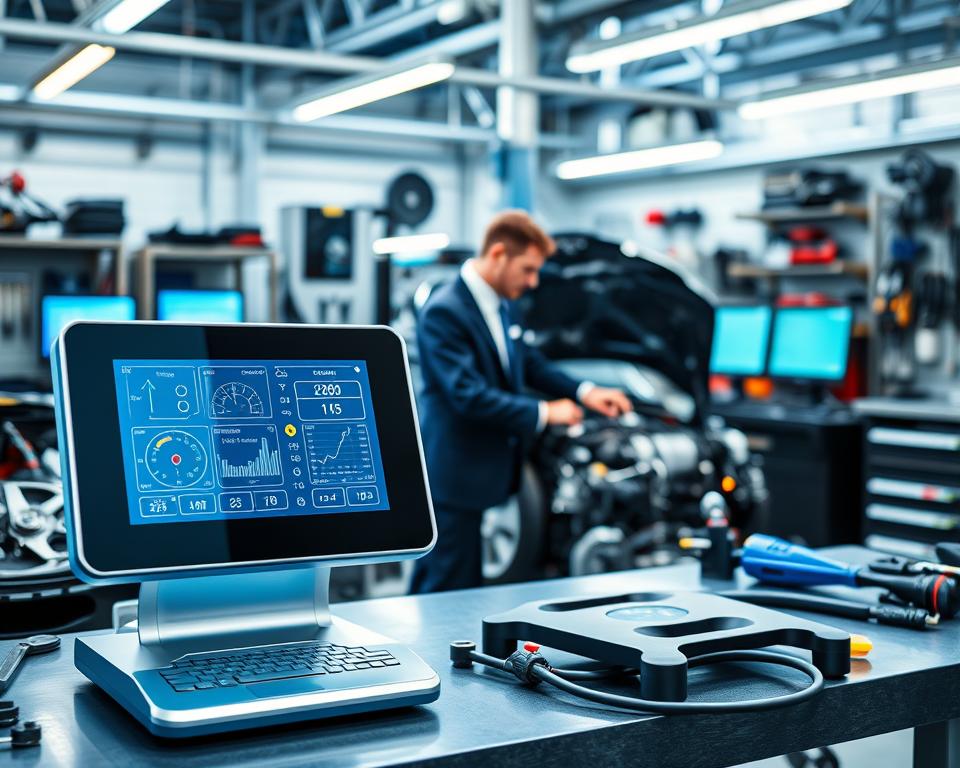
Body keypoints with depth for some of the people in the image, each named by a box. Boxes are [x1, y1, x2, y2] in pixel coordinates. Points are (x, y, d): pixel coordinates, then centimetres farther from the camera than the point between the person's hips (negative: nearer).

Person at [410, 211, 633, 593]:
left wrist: (584, 391, 6)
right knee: (448, 588, 0)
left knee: (470, 588, 15)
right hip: (455, 475, -9)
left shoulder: (500, 305, 9)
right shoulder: (444, 312, -19)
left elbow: (529, 362, 21)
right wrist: (543, 413, -19)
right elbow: (468, 396, -25)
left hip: (494, 471, 9)